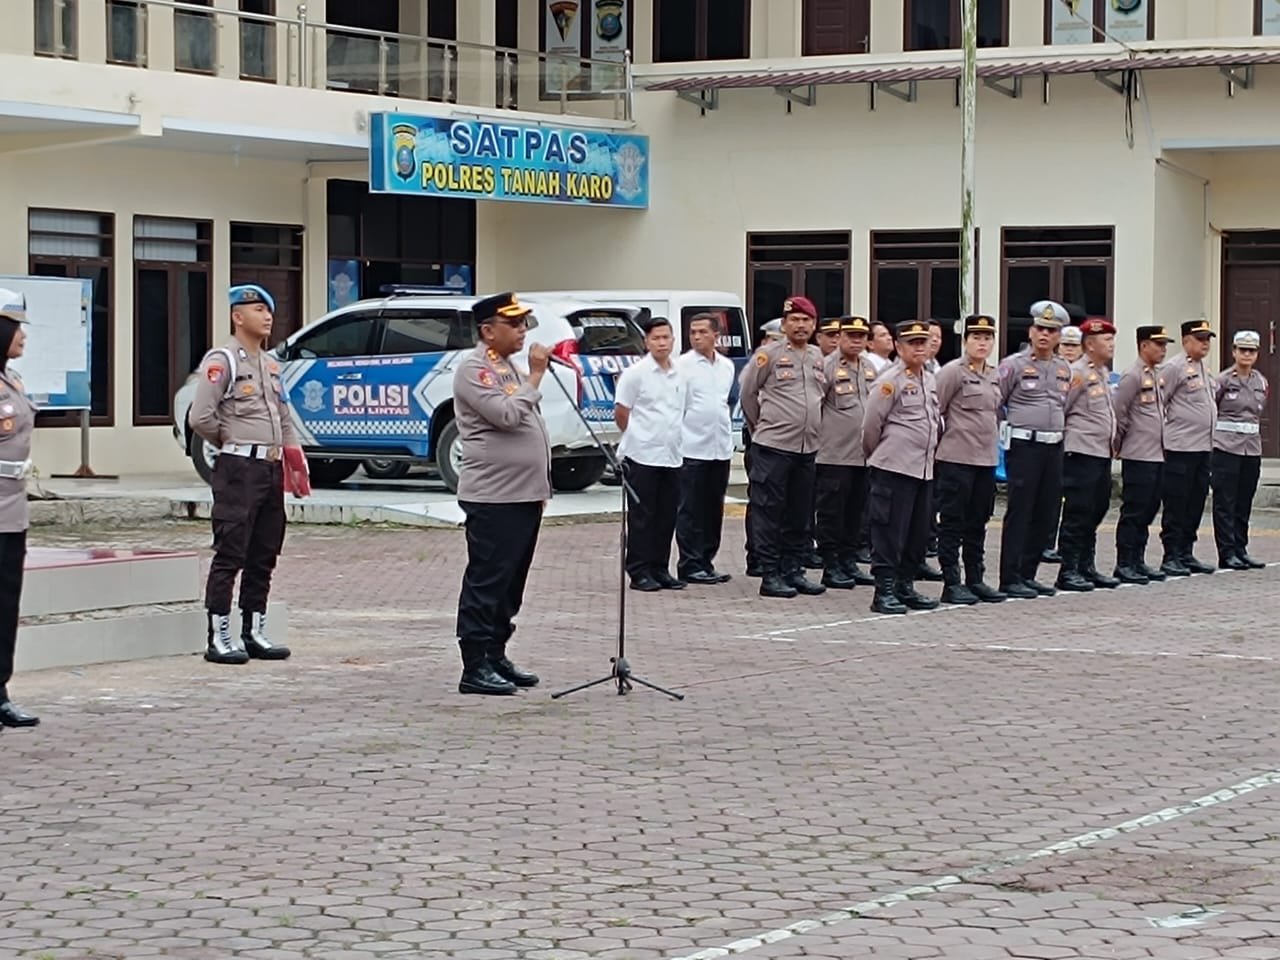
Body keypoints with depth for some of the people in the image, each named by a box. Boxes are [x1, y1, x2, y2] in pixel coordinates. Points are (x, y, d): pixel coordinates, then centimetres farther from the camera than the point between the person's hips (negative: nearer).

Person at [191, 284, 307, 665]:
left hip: (271, 467, 8)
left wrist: (294, 461, 12)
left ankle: (254, 632, 18)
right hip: (239, 469, -8)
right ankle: (219, 638, -5)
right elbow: (201, 418, -14)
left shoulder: (270, 363, 18)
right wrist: (230, 442, 0)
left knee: (264, 555, 11)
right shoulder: (223, 361, -8)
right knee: (230, 554, -7)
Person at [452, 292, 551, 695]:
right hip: (493, 497, -9)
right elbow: (506, 415, -23)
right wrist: (536, 375, -15)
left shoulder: (510, 366, 19)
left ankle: (496, 657, 21)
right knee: (486, 583, -7)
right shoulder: (474, 369, -10)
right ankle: (475, 668, -6)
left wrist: (541, 484, 22)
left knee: (511, 585, 13)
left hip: (525, 495, 9)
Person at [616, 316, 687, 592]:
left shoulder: (679, 376, 10)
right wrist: (639, 438, 5)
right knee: (642, 517, -1)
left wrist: (670, 440, 13)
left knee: (667, 517, 8)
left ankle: (660, 569, 17)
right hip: (642, 456, -6)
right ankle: (639, 572, 3)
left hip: (671, 456, 6)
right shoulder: (635, 373, -7)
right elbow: (621, 413, -3)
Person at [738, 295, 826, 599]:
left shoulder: (818, 357, 12)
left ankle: (794, 571, 17)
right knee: (769, 511, -3)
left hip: (807, 447, 6)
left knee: (801, 514, 10)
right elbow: (747, 392, 1)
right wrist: (761, 426, 8)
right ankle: (770, 574, 0)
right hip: (773, 446, -6)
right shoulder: (769, 354, -5)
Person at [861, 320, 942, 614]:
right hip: (894, 468, -8)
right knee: (890, 532, -5)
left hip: (924, 469, 8)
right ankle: (884, 592, -2)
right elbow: (871, 425, -7)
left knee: (919, 534, 10)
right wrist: (877, 456, 5)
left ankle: (905, 586, 20)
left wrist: (931, 452, 18)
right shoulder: (890, 381, -9)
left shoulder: (930, 381, 15)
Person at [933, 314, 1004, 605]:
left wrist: (992, 442, 15)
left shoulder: (994, 375, 13)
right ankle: (951, 584, 2)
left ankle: (976, 580, 19)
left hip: (986, 460, 7)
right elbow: (933, 410, -8)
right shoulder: (953, 372, -8)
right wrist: (942, 443, -5)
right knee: (952, 523, -1)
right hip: (956, 459, -7)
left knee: (978, 523, 12)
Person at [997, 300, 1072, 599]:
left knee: (1046, 514, 7)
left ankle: (1028, 574, 16)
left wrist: (1058, 435, 17)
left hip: (1054, 448, 6)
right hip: (1023, 447, -6)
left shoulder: (1065, 369, 13)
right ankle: (1010, 578, -1)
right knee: (1019, 513, -5)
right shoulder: (1014, 365, -5)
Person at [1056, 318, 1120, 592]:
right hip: (1081, 454, -9)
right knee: (1077, 514, -5)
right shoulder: (1077, 373, -12)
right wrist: (1063, 440, -7)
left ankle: (1087, 567, 20)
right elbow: (1058, 410, -13)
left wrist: (1112, 439, 17)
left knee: (1096, 513, 12)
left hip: (1102, 453, 9)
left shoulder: (1104, 373, 17)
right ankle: (1068, 572, -1)